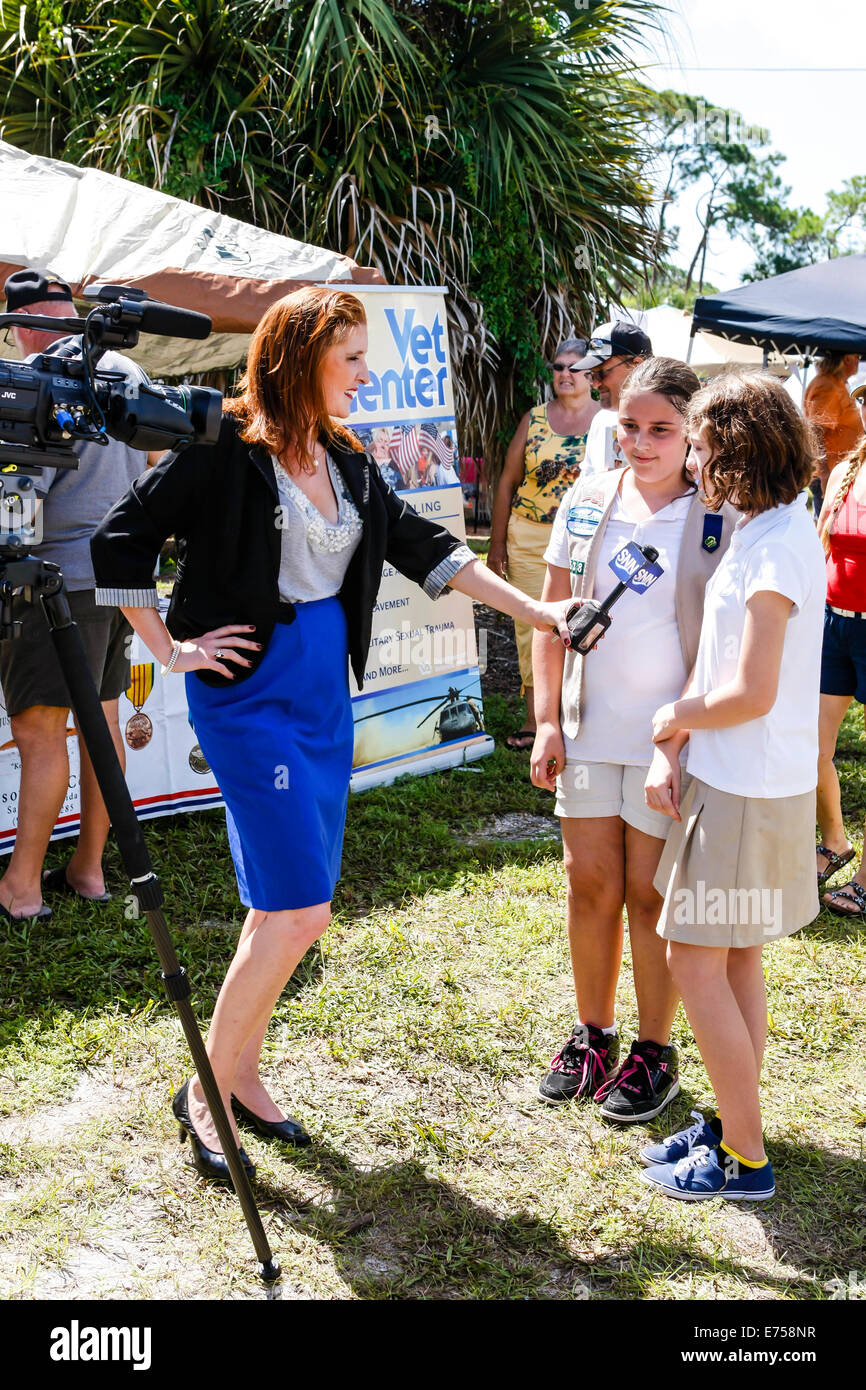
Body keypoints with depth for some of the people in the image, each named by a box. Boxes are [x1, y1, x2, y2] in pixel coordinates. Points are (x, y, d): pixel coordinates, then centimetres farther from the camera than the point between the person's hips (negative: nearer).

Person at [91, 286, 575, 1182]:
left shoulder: (346, 460, 10)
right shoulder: (226, 448, -12)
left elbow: (422, 548, 13)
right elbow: (121, 541, -9)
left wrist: (537, 612, 10)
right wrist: (171, 651, -8)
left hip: (324, 690, 7)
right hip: (250, 693, -7)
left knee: (286, 904, 12)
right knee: (300, 911, -9)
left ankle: (242, 1071, 29)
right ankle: (205, 1091, 9)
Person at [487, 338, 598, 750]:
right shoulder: (534, 419, 8)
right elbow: (508, 482, 9)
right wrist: (497, 543, 5)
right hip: (529, 538, 2)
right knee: (532, 624, 3)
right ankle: (535, 719, 13)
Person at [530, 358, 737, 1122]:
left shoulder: (719, 517, -8)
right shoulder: (587, 503, 3)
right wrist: (548, 720, 2)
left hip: (670, 736, -3)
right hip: (589, 728, 4)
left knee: (651, 895, 5)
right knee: (590, 884, 11)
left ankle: (654, 1052, 23)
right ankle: (593, 1035, 29)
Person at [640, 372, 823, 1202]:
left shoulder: (774, 547, -21)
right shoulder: (771, 528, 9)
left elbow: (752, 693, -24)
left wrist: (681, 716, -8)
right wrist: (689, 725, 10)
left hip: (747, 791, -10)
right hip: (744, 782, 10)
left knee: (695, 959, -1)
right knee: (735, 959, 16)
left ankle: (744, 1159, 11)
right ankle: (733, 1125, 29)